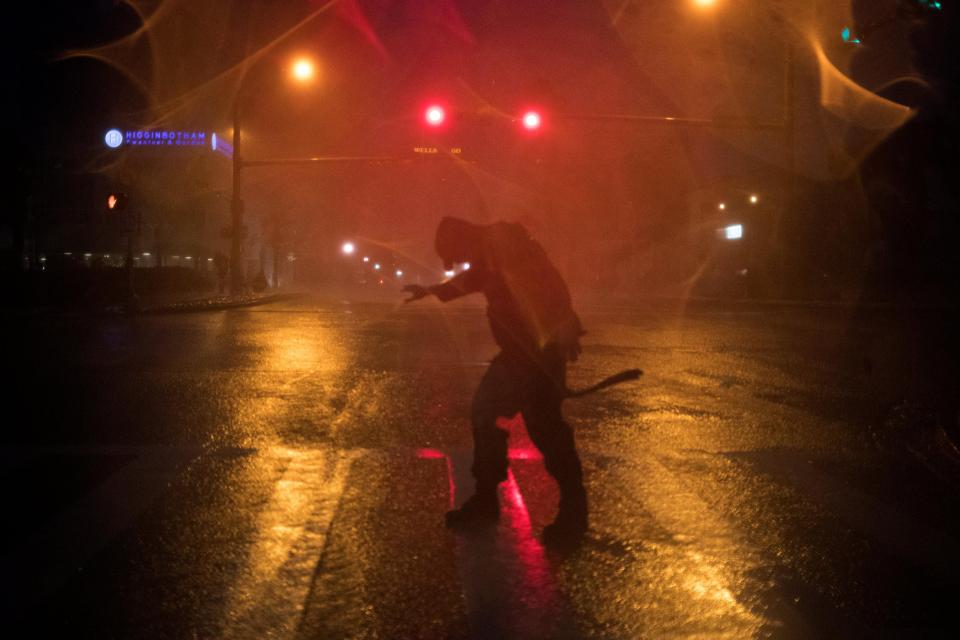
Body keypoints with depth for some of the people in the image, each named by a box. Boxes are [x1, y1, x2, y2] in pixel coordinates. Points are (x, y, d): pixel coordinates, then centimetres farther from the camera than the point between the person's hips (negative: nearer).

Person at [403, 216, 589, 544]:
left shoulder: (506, 242, -14)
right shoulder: (489, 254, 16)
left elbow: (550, 286, -27)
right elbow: (471, 278, 39)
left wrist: (561, 331, -37)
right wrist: (431, 290, 51)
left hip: (542, 346, -10)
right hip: (518, 348, 10)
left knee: (544, 425, -10)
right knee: (484, 412, 11)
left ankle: (573, 512, 1)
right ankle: (486, 499, 20)